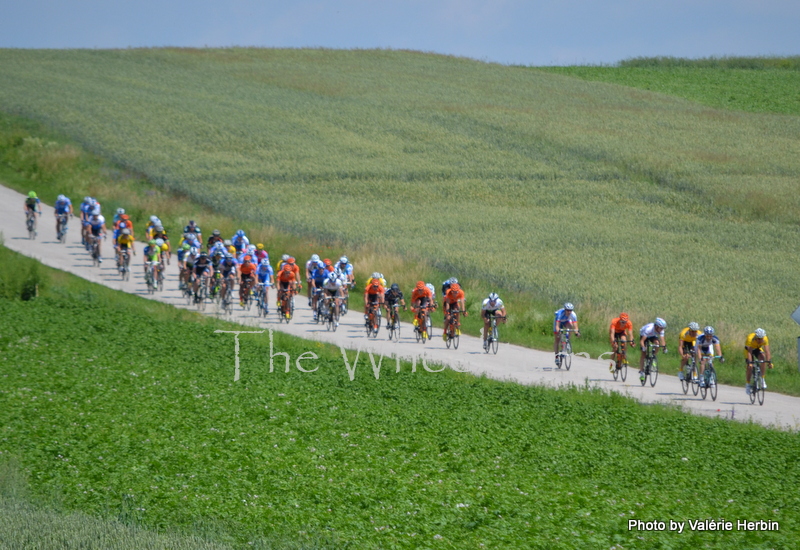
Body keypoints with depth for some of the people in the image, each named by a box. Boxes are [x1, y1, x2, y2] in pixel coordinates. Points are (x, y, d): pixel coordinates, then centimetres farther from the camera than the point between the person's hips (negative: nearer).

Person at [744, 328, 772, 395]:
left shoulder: (765, 339, -29)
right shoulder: (750, 339, -37)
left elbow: (767, 351, -34)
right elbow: (749, 352, -43)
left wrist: (769, 362, -45)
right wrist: (749, 362, -53)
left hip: (757, 349, 3)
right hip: (749, 349, -2)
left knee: (763, 358, -27)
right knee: (750, 366, -18)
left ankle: (762, 378, -15)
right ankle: (748, 384, -2)